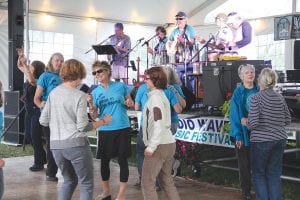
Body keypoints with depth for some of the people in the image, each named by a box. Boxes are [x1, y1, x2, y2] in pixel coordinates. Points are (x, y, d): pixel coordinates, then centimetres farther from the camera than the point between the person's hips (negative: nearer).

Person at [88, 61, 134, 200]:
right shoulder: (95, 92, 2)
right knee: (104, 161, 9)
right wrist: (90, 104, -17)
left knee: (122, 161, 1)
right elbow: (94, 116, 0)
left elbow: (131, 103, 12)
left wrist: (129, 103, -11)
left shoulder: (120, 86, -2)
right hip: (104, 130, 2)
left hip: (122, 129, -2)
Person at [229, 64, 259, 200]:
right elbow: (234, 116, -8)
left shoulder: (259, 91, 3)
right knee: (244, 163, 7)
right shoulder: (238, 93, -5)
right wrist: (238, 135, -15)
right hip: (243, 133, -2)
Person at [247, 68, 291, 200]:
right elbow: (287, 120, 9)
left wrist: (246, 123, 1)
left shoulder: (256, 98, -13)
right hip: (279, 140, 5)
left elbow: (253, 123, -19)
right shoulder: (280, 98, 3)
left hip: (261, 141, -5)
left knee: (259, 174, 9)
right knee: (274, 174, 13)